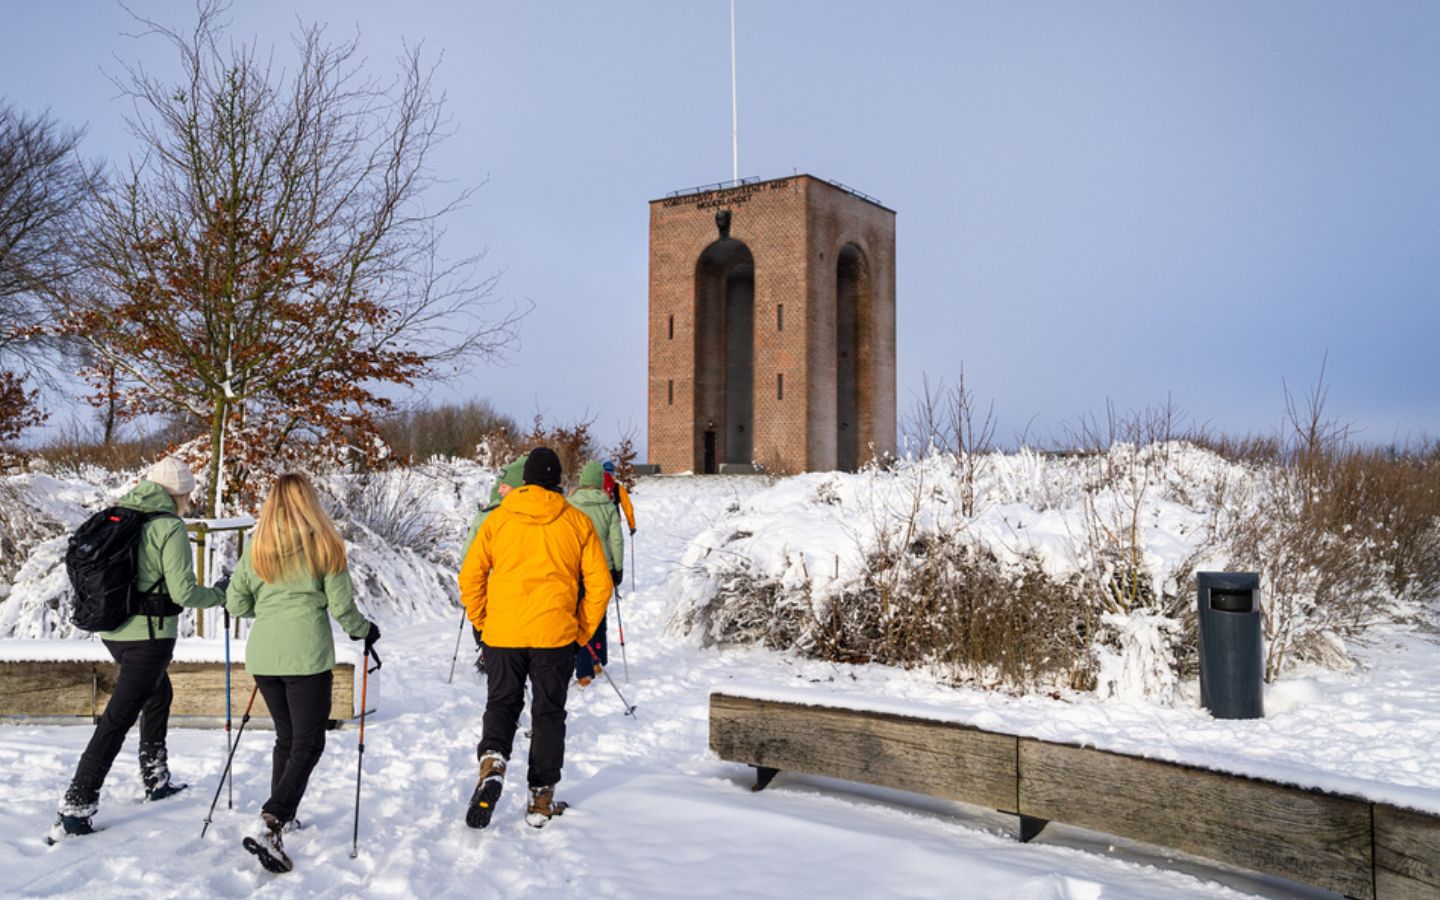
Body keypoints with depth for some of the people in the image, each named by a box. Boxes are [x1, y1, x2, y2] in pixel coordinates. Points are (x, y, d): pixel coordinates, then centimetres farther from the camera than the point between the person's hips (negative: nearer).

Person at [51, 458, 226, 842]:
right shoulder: (170, 528, -14)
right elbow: (182, 591, -17)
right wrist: (219, 595, 0)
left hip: (113, 632, 9)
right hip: (149, 635, -8)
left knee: (159, 694, 27)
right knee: (117, 719, -5)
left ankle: (155, 780, 38)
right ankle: (74, 811, -6)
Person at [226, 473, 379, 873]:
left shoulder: (255, 545, 7)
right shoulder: (323, 542, -3)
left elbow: (236, 604, 11)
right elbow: (341, 604, -4)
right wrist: (363, 630, 14)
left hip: (262, 654, 5)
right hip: (307, 654, -5)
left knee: (286, 737, 21)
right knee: (308, 744, -1)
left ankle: (280, 818, 27)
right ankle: (268, 826, -17)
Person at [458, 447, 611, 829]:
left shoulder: (498, 518, 3)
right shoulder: (578, 522, 2)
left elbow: (470, 575, 2)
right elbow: (600, 583, 0)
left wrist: (482, 622, 13)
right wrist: (582, 632, 9)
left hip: (502, 635, 1)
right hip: (555, 635, 0)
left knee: (501, 704, 16)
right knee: (548, 714, 11)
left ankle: (492, 762, -12)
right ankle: (541, 800, 15)